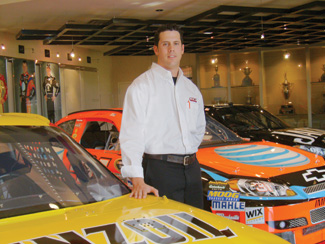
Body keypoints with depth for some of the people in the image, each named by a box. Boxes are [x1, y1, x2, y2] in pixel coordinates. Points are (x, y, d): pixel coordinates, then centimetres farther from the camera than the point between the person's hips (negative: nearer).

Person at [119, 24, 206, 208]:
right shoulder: (141, 86, -4)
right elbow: (131, 135, -13)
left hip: (192, 170, 6)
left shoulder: (192, 89, 16)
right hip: (160, 170, -6)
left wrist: (187, 151, 9)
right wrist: (137, 179, -23)